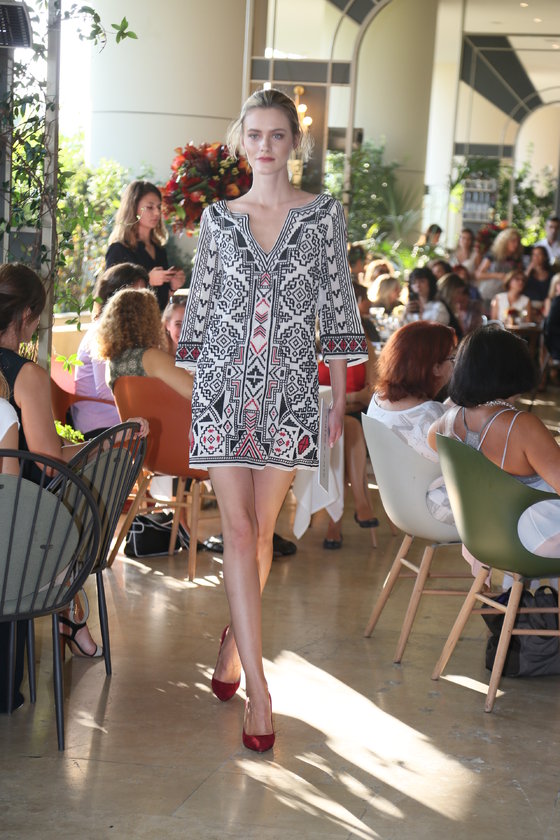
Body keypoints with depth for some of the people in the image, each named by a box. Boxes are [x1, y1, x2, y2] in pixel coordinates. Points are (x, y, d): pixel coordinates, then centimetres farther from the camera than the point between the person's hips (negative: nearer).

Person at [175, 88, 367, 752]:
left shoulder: (324, 214, 5)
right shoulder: (218, 218, 7)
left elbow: (336, 309, 4)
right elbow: (201, 308, 10)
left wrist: (340, 400, 2)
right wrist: (193, 393, 8)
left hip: (288, 386, 0)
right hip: (224, 383, 0)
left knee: (260, 530, 7)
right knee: (238, 530, -6)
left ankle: (234, 642, 30)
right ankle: (258, 689, -4)